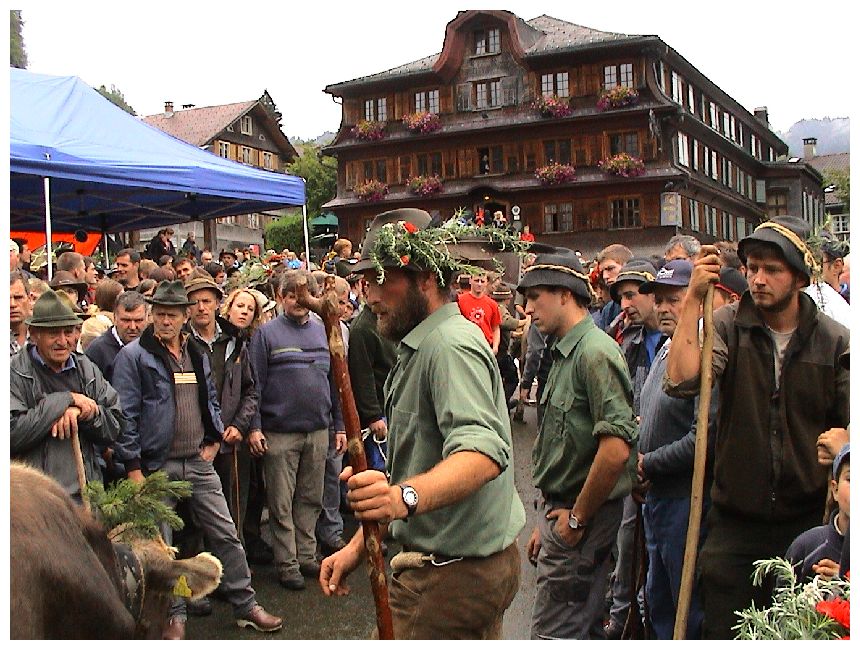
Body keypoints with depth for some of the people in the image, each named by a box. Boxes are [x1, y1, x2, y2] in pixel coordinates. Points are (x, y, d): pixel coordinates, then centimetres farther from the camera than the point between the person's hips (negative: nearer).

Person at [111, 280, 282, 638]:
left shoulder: (197, 353, 11)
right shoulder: (134, 356, -7)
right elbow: (126, 414, -10)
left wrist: (214, 439, 9)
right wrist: (133, 466, -13)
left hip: (199, 462, 5)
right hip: (157, 465, -4)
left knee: (226, 534, 7)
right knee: (161, 544, 5)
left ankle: (246, 605, 19)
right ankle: (174, 615, 21)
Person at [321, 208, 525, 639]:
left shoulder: (450, 344, -18)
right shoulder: (420, 348, 16)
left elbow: (483, 452, -34)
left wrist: (406, 497, -50)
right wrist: (358, 546, 15)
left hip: (454, 571, -10)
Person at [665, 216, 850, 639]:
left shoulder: (834, 341, -1)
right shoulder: (728, 325, -5)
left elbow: (848, 425, 7)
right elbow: (681, 381, -23)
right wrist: (694, 298, -22)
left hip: (806, 521, 1)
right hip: (734, 520, -1)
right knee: (722, 631, 6)